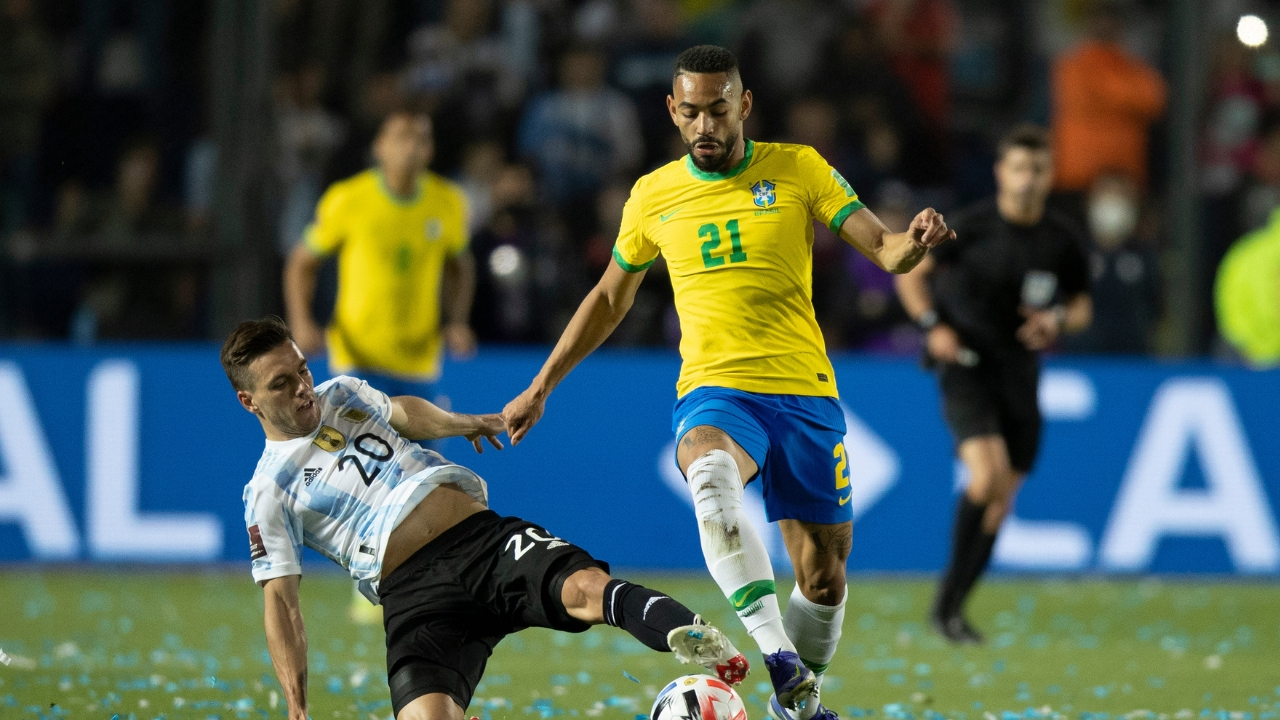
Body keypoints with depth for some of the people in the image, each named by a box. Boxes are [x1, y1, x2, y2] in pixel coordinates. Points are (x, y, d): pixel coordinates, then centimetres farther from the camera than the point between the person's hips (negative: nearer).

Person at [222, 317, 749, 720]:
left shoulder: (341, 395, 22)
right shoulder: (269, 491, 8)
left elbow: (399, 412, 42)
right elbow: (280, 601, 3)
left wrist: (458, 423, 25)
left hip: (486, 539, 3)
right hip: (415, 593, -3)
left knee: (586, 586, -30)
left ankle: (697, 641, -52)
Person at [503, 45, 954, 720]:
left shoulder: (800, 170, 2)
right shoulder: (653, 195, 8)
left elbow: (883, 250, -3)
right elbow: (610, 297, 21)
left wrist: (912, 242, -27)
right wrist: (541, 387, 21)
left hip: (805, 393, 1)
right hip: (713, 391, -1)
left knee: (824, 576, 3)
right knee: (712, 477, -37)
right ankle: (777, 653, -46)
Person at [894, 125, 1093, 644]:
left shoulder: (1064, 241, 1)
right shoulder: (973, 227, -9)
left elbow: (1081, 307, 15)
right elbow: (911, 273, 3)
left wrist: (1059, 320, -8)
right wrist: (933, 325, -13)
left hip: (1019, 370, 5)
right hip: (966, 365, -5)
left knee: (1000, 501, 6)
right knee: (986, 477, -24)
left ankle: (951, 606, 20)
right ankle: (947, 597, -11)